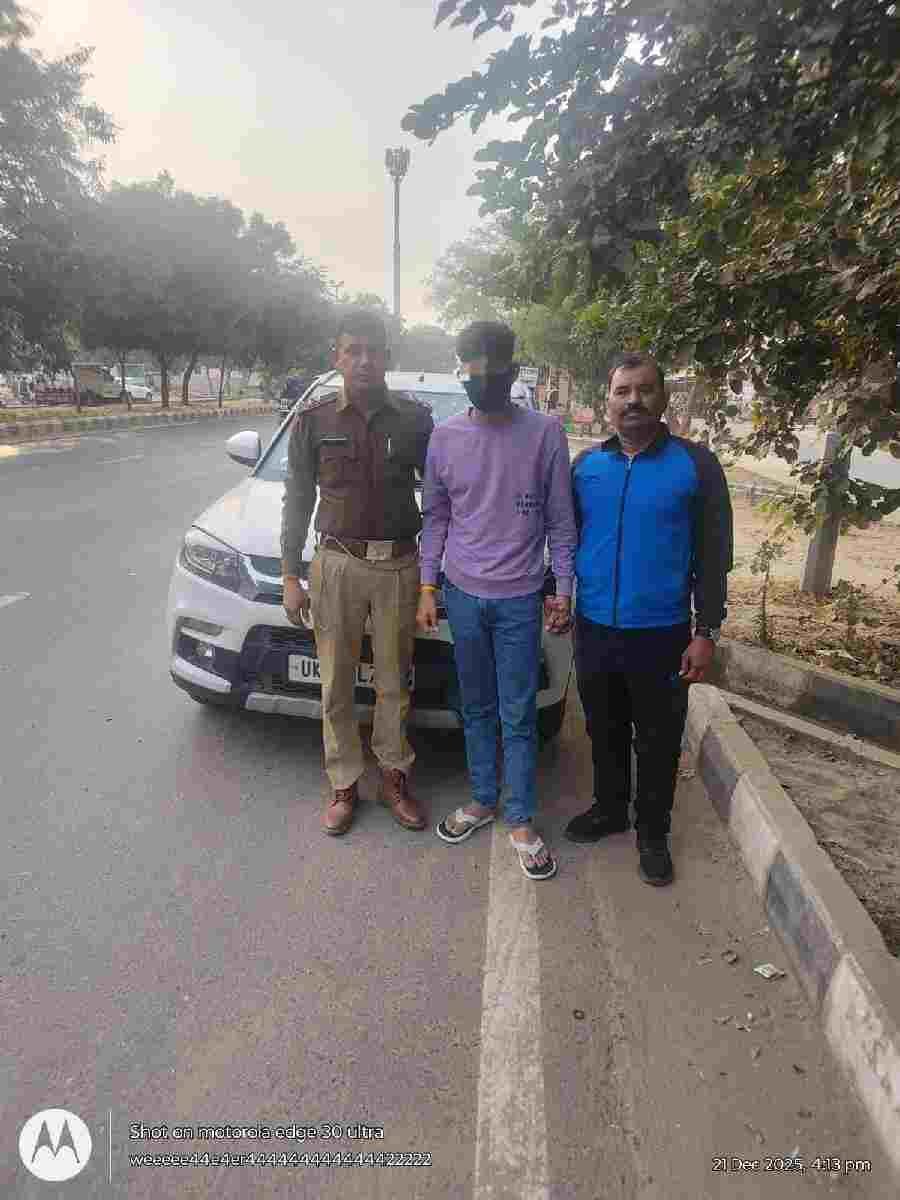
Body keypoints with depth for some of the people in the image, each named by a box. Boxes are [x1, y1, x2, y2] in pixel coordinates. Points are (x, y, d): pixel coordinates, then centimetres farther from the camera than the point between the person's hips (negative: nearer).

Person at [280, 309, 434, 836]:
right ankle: (344, 784, 24)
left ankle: (395, 776, 28)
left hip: (399, 565, 0)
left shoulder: (415, 418, 0)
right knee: (337, 684, 8)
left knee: (395, 683, 11)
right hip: (337, 563, 0)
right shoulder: (314, 421, 1)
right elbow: (298, 501, 5)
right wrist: (290, 576, 2)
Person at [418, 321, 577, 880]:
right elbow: (436, 518, 8)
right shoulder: (445, 436, 2)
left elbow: (560, 521, -1)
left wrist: (563, 591, -4)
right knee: (477, 709, 14)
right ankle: (483, 800, 31)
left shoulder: (545, 432, -5)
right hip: (463, 594, 3)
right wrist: (428, 588, 4)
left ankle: (521, 822, 19)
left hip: (520, 599, -2)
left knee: (518, 717, 4)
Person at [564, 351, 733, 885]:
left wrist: (707, 631, -9)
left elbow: (713, 555, -5)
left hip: (661, 634, -3)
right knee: (605, 731, 18)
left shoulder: (696, 464, -6)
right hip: (594, 629, 3)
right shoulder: (585, 464, 4)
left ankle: (653, 832, 31)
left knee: (658, 742, 11)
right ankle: (608, 808, 40)